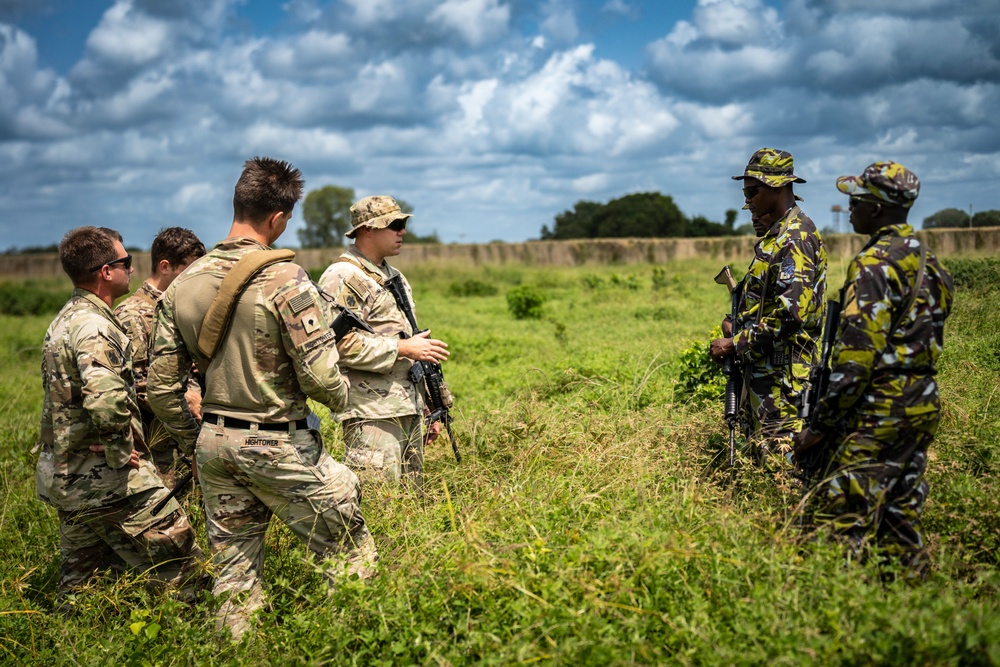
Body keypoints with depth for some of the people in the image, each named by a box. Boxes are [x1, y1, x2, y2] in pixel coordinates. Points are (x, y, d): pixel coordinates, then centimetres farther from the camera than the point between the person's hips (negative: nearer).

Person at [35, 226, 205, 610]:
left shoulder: (65, 320, 12)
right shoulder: (94, 327, -20)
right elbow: (107, 401, -37)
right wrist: (120, 453, -21)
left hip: (61, 474, 10)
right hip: (104, 478, -10)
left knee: (79, 576, 20)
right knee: (182, 570, -3)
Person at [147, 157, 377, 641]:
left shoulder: (183, 284, 4)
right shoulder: (285, 280, -16)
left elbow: (161, 386, 7)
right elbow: (320, 377, -19)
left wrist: (192, 444, 19)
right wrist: (340, 396, 4)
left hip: (213, 442, 6)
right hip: (278, 445, -6)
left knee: (234, 574, 15)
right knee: (349, 553, 7)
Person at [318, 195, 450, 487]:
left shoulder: (395, 278, 20)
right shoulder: (342, 278, -10)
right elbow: (339, 345, -21)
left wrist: (428, 407, 23)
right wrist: (403, 348, -18)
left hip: (409, 408, 9)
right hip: (372, 413, -9)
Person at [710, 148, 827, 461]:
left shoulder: (795, 238, -17)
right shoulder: (775, 234, 15)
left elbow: (792, 313, -26)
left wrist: (735, 344, -18)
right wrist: (738, 329, 7)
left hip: (782, 374, -11)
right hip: (762, 368, 11)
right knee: (760, 450, 16)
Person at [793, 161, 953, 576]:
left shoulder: (876, 263, -15)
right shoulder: (928, 261, 15)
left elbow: (857, 353, -20)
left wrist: (819, 425, -17)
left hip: (882, 408, -10)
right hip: (924, 402, 10)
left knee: (841, 518, -7)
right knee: (900, 511, 16)